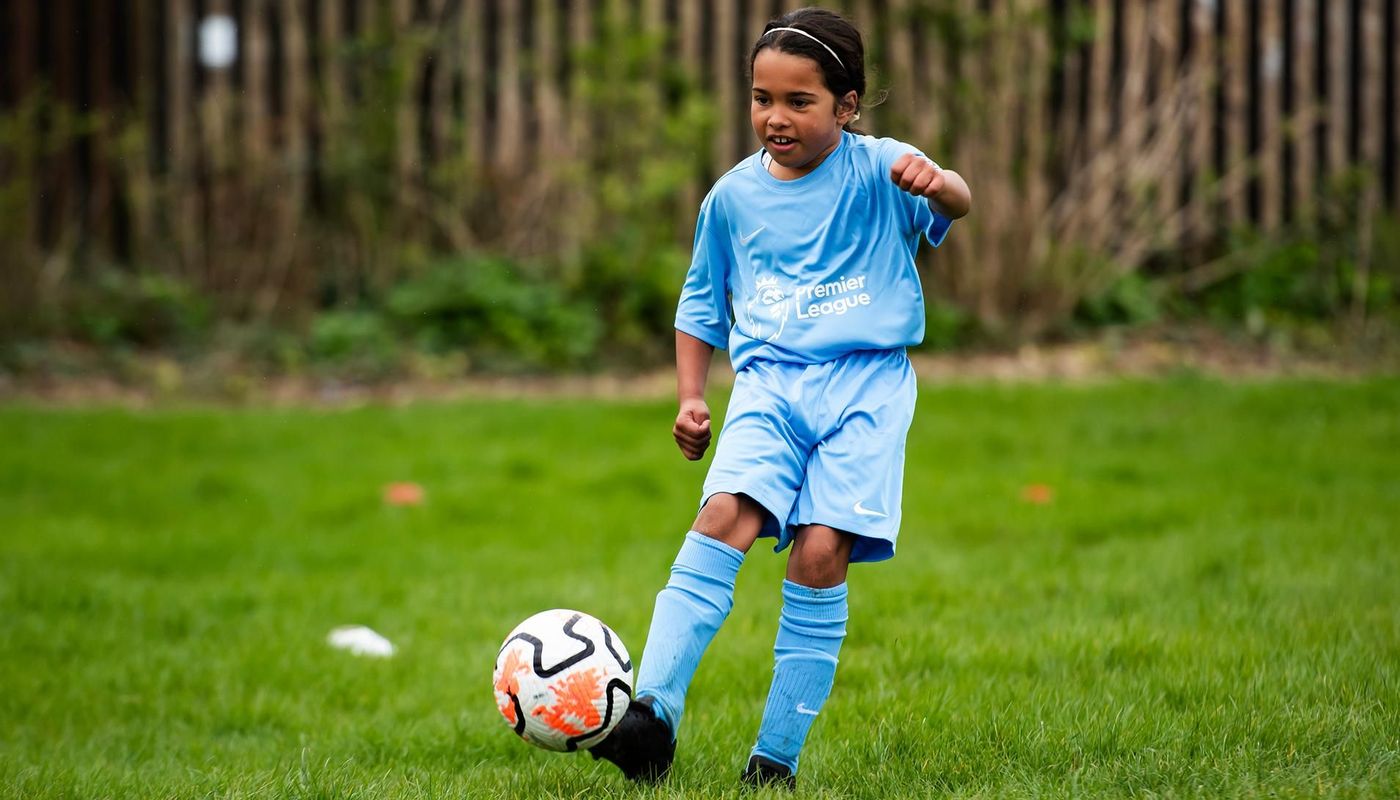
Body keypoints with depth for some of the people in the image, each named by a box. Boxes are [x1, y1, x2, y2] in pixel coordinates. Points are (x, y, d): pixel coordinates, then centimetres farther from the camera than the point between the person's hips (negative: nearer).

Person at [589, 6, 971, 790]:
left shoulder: (876, 168, -1)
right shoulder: (734, 196, 11)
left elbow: (954, 203, -21)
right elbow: (703, 303, 24)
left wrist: (936, 184, -44)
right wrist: (690, 396, 13)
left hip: (865, 382, -2)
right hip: (769, 381, 2)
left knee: (821, 554, -14)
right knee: (724, 516, -22)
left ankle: (777, 758, -6)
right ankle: (653, 712, -29)